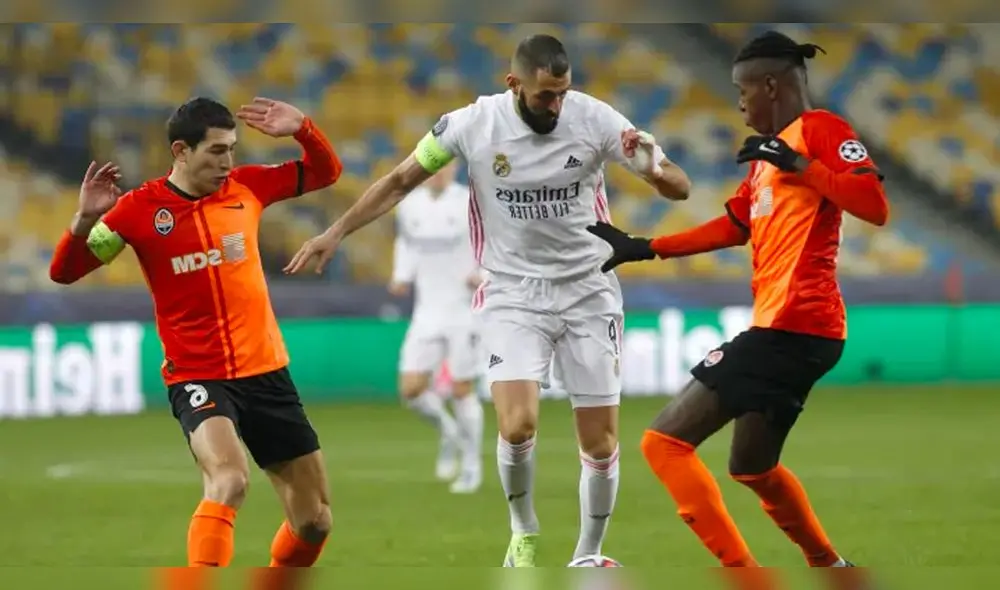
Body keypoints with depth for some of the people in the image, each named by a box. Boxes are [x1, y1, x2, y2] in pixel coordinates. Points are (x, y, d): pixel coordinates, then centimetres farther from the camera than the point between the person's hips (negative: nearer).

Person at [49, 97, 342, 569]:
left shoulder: (247, 187, 3)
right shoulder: (140, 209, -7)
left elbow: (325, 171, 15)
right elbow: (65, 272, -6)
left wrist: (303, 130, -5)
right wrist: (86, 218, -25)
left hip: (266, 373, 5)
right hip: (198, 378, -5)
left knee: (314, 519, 7)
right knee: (229, 479, -34)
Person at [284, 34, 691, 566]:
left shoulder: (594, 118, -12)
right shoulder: (471, 125, -12)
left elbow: (680, 188, -9)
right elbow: (400, 181, 4)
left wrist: (656, 172, -32)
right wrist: (336, 232, 1)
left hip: (588, 292, 1)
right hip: (513, 295, -1)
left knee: (601, 444, 1)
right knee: (517, 426, -21)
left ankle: (589, 556, 22)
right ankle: (523, 532, 7)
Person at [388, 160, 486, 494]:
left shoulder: (471, 204, -8)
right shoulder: (410, 206, 5)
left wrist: (486, 276, -17)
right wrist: (401, 279, 3)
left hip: (464, 311, -4)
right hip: (427, 312, 4)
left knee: (462, 390, -2)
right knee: (411, 389, -6)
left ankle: (472, 466, 15)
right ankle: (448, 432, 23)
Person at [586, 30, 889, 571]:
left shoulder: (819, 129, -8)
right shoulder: (769, 150, 20)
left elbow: (875, 207, -20)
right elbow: (732, 227, 30)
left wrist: (798, 163, -23)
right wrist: (641, 249, 29)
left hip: (791, 328, -10)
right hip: (794, 330, 10)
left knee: (665, 442, -11)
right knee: (753, 469, 27)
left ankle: (741, 570, -14)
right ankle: (830, 567, 37)